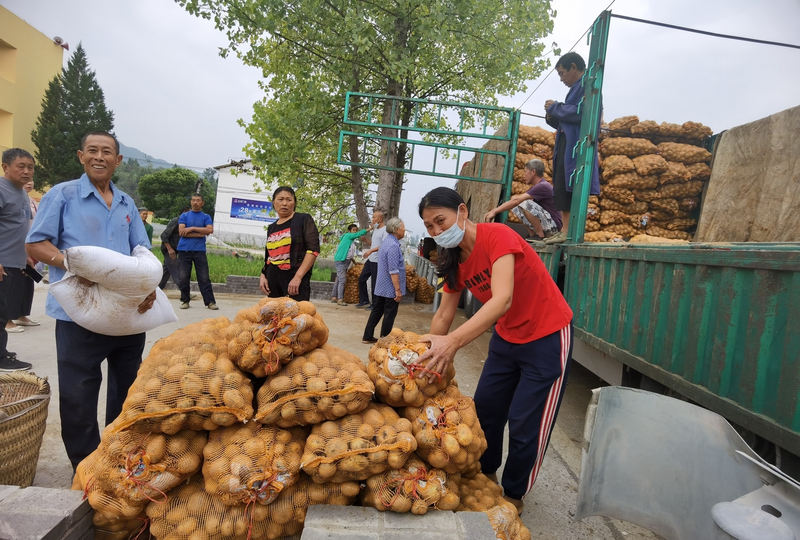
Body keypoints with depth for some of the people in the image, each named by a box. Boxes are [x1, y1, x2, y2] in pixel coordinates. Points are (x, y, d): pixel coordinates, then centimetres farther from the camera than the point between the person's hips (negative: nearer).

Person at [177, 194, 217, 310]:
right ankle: (185, 301, 14)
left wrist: (192, 228, -10)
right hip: (184, 250, 1)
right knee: (184, 277, 3)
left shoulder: (206, 217, 10)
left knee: (204, 278, -3)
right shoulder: (184, 216, 9)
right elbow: (181, 232, -5)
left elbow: (210, 230, -8)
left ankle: (210, 301, -3)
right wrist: (200, 233, -7)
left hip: (199, 251, 0)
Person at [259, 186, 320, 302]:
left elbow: (313, 249, -9)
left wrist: (298, 277, -17)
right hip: (272, 279, 6)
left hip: (295, 279, -6)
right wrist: (263, 275, 8)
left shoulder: (304, 220, 1)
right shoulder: (271, 228, 19)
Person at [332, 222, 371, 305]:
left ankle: (334, 298, 16)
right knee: (342, 280, -12)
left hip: (346, 261, 9)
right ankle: (340, 299, -12)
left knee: (339, 280, 11)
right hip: (341, 260, -9)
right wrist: (369, 229, -20)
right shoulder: (348, 235, -7)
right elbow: (359, 234, -18)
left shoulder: (352, 240, 17)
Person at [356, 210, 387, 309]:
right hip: (370, 260, 9)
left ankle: (375, 304, 11)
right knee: (361, 279, 11)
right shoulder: (375, 230, 17)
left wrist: (371, 250, -28)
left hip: (377, 261, -9)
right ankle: (364, 300, 22)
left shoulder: (385, 230, -12)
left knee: (375, 283, -2)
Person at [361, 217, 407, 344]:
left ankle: (367, 337, 22)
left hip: (380, 287, 10)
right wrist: (398, 290, -22)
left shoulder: (386, 241, 11)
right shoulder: (393, 246, -21)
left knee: (376, 312, 15)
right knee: (389, 315, 2)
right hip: (390, 288, -9)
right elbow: (393, 271, -24)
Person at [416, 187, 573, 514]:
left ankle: (514, 495, 25)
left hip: (547, 337, -7)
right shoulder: (455, 260, -2)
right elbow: (443, 315, 3)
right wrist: (428, 352, -6)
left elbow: (503, 299, -39)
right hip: (506, 337, 7)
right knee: (485, 408, 13)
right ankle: (486, 474, 37)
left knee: (525, 424, 2)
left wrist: (453, 342, -48)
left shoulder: (497, 236, -26)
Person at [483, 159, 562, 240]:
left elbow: (516, 200, -24)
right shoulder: (536, 187, 14)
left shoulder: (543, 186, -17)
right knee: (515, 207, 6)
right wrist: (495, 210, -2)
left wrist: (495, 211, -24)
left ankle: (541, 236, -17)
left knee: (525, 203, -28)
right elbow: (514, 198, 11)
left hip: (553, 225, -9)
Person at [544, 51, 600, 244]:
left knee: (570, 189, -14)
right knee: (562, 189, 6)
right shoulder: (576, 89, 25)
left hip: (576, 147, -10)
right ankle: (565, 230, 7)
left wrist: (555, 107, -7)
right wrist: (552, 115, 8)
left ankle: (570, 231, -15)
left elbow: (579, 113, -19)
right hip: (567, 146, 10)